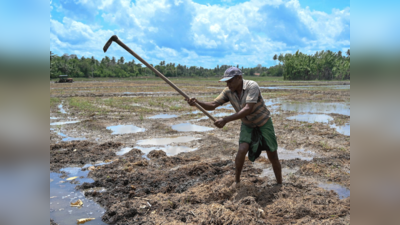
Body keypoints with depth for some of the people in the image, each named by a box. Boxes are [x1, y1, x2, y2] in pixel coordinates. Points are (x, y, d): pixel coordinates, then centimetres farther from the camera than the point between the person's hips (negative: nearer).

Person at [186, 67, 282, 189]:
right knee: (242, 150, -18)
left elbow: (248, 109, -39)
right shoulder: (228, 91, -12)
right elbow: (213, 105, -18)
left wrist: (226, 120, -45)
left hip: (264, 123, -3)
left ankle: (280, 185, 23)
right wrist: (197, 102, -39)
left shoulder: (252, 86, -29)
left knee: (273, 156, 2)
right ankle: (237, 180, 5)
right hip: (247, 125, 3)